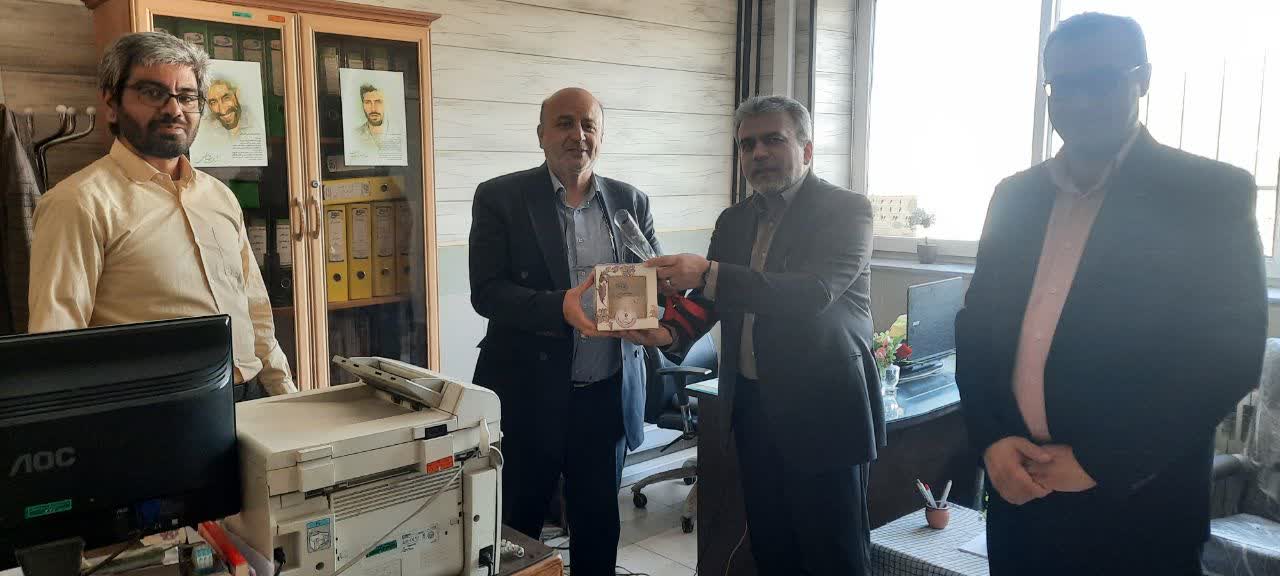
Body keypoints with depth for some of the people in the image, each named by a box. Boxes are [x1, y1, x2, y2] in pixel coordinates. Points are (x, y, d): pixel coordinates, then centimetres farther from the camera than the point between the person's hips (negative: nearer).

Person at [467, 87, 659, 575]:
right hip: (528, 394, -3)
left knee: (599, 524, 16)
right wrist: (560, 307, -27)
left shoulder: (631, 201, 6)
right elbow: (486, 292, -11)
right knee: (515, 528, 12)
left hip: (608, 395, 3)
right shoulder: (500, 197, -4)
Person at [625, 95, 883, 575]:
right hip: (753, 408, 6)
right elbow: (706, 298, 7)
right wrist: (670, 331, -15)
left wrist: (709, 275, -30)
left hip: (822, 409, -5)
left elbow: (814, 291, -24)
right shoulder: (733, 221, 12)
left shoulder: (846, 209, -8)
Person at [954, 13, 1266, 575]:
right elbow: (976, 325, 8)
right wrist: (990, 439, -6)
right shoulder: (1015, 195, 7)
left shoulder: (1212, 194, -6)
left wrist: (1097, 463, -14)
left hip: (1135, 509, -4)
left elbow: (1231, 355, -11)